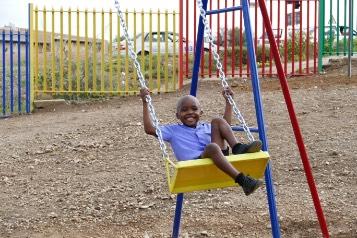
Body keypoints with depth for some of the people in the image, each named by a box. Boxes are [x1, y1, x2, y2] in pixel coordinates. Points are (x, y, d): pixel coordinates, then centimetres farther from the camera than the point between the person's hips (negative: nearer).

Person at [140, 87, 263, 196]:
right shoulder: (173, 130, 18)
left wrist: (228, 101, 34)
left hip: (219, 160, 5)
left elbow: (226, 124, 37)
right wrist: (145, 103, 6)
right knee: (212, 147, -38)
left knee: (217, 121, -5)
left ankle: (238, 148, -25)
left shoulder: (206, 127, 30)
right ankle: (242, 180, -48)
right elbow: (149, 129, 8)